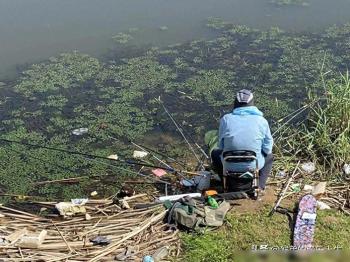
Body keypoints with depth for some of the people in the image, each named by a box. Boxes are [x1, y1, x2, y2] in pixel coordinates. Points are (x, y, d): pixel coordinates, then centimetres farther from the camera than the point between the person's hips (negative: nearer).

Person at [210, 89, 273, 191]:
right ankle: (259, 185, 13)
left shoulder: (226, 119, -4)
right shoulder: (261, 120, -5)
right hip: (254, 165, 0)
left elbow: (220, 145, 3)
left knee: (215, 152, 32)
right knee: (269, 156, 32)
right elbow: (267, 148, 0)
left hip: (229, 165, 0)